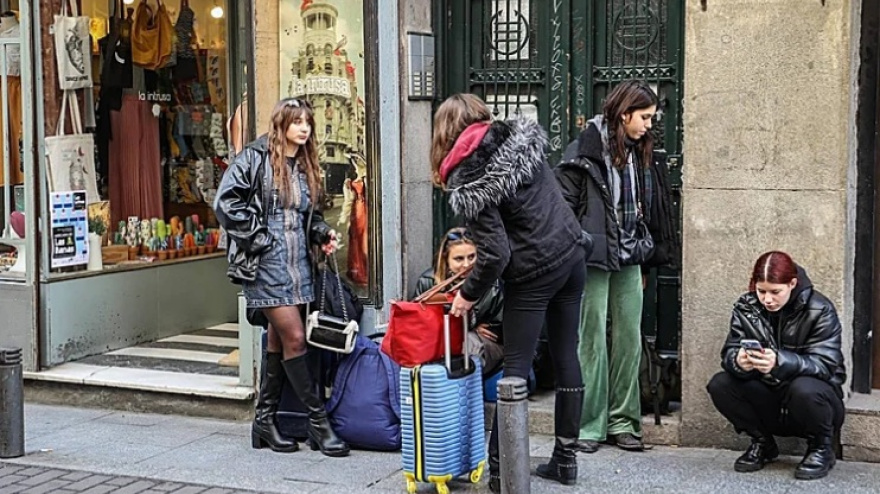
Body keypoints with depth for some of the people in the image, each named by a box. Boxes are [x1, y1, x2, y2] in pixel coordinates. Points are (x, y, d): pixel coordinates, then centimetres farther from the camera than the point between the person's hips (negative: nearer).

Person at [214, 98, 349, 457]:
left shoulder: (306, 167, 16)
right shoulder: (255, 158, -6)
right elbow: (226, 201, -12)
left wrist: (322, 233, 4)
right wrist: (256, 238, -14)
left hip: (297, 262, 7)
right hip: (266, 262, -7)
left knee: (279, 340, 10)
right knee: (294, 337, -9)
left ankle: (265, 421, 18)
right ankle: (318, 420, -2)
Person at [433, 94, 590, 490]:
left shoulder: (467, 181, -14)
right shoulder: (522, 137, 3)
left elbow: (495, 254, -19)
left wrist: (469, 294, -2)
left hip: (534, 273, -6)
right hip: (572, 254, 7)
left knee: (516, 367, 1)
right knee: (566, 357, 13)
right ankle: (565, 459, 22)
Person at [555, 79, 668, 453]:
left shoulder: (640, 151, 11)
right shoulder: (586, 150, -11)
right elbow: (562, 204, -12)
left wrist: (642, 250, 17)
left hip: (628, 259, 7)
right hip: (593, 258, -7)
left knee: (630, 339, 8)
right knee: (592, 340, -1)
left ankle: (622, 421, 18)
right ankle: (589, 425, 8)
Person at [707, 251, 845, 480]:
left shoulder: (820, 311, -14)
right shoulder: (745, 307, -4)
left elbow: (825, 364, -24)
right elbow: (729, 352, -11)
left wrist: (780, 362, -44)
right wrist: (738, 361, -39)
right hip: (767, 397, 4)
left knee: (804, 389, -38)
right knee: (719, 385, -20)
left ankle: (821, 448, -6)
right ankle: (762, 443, 4)